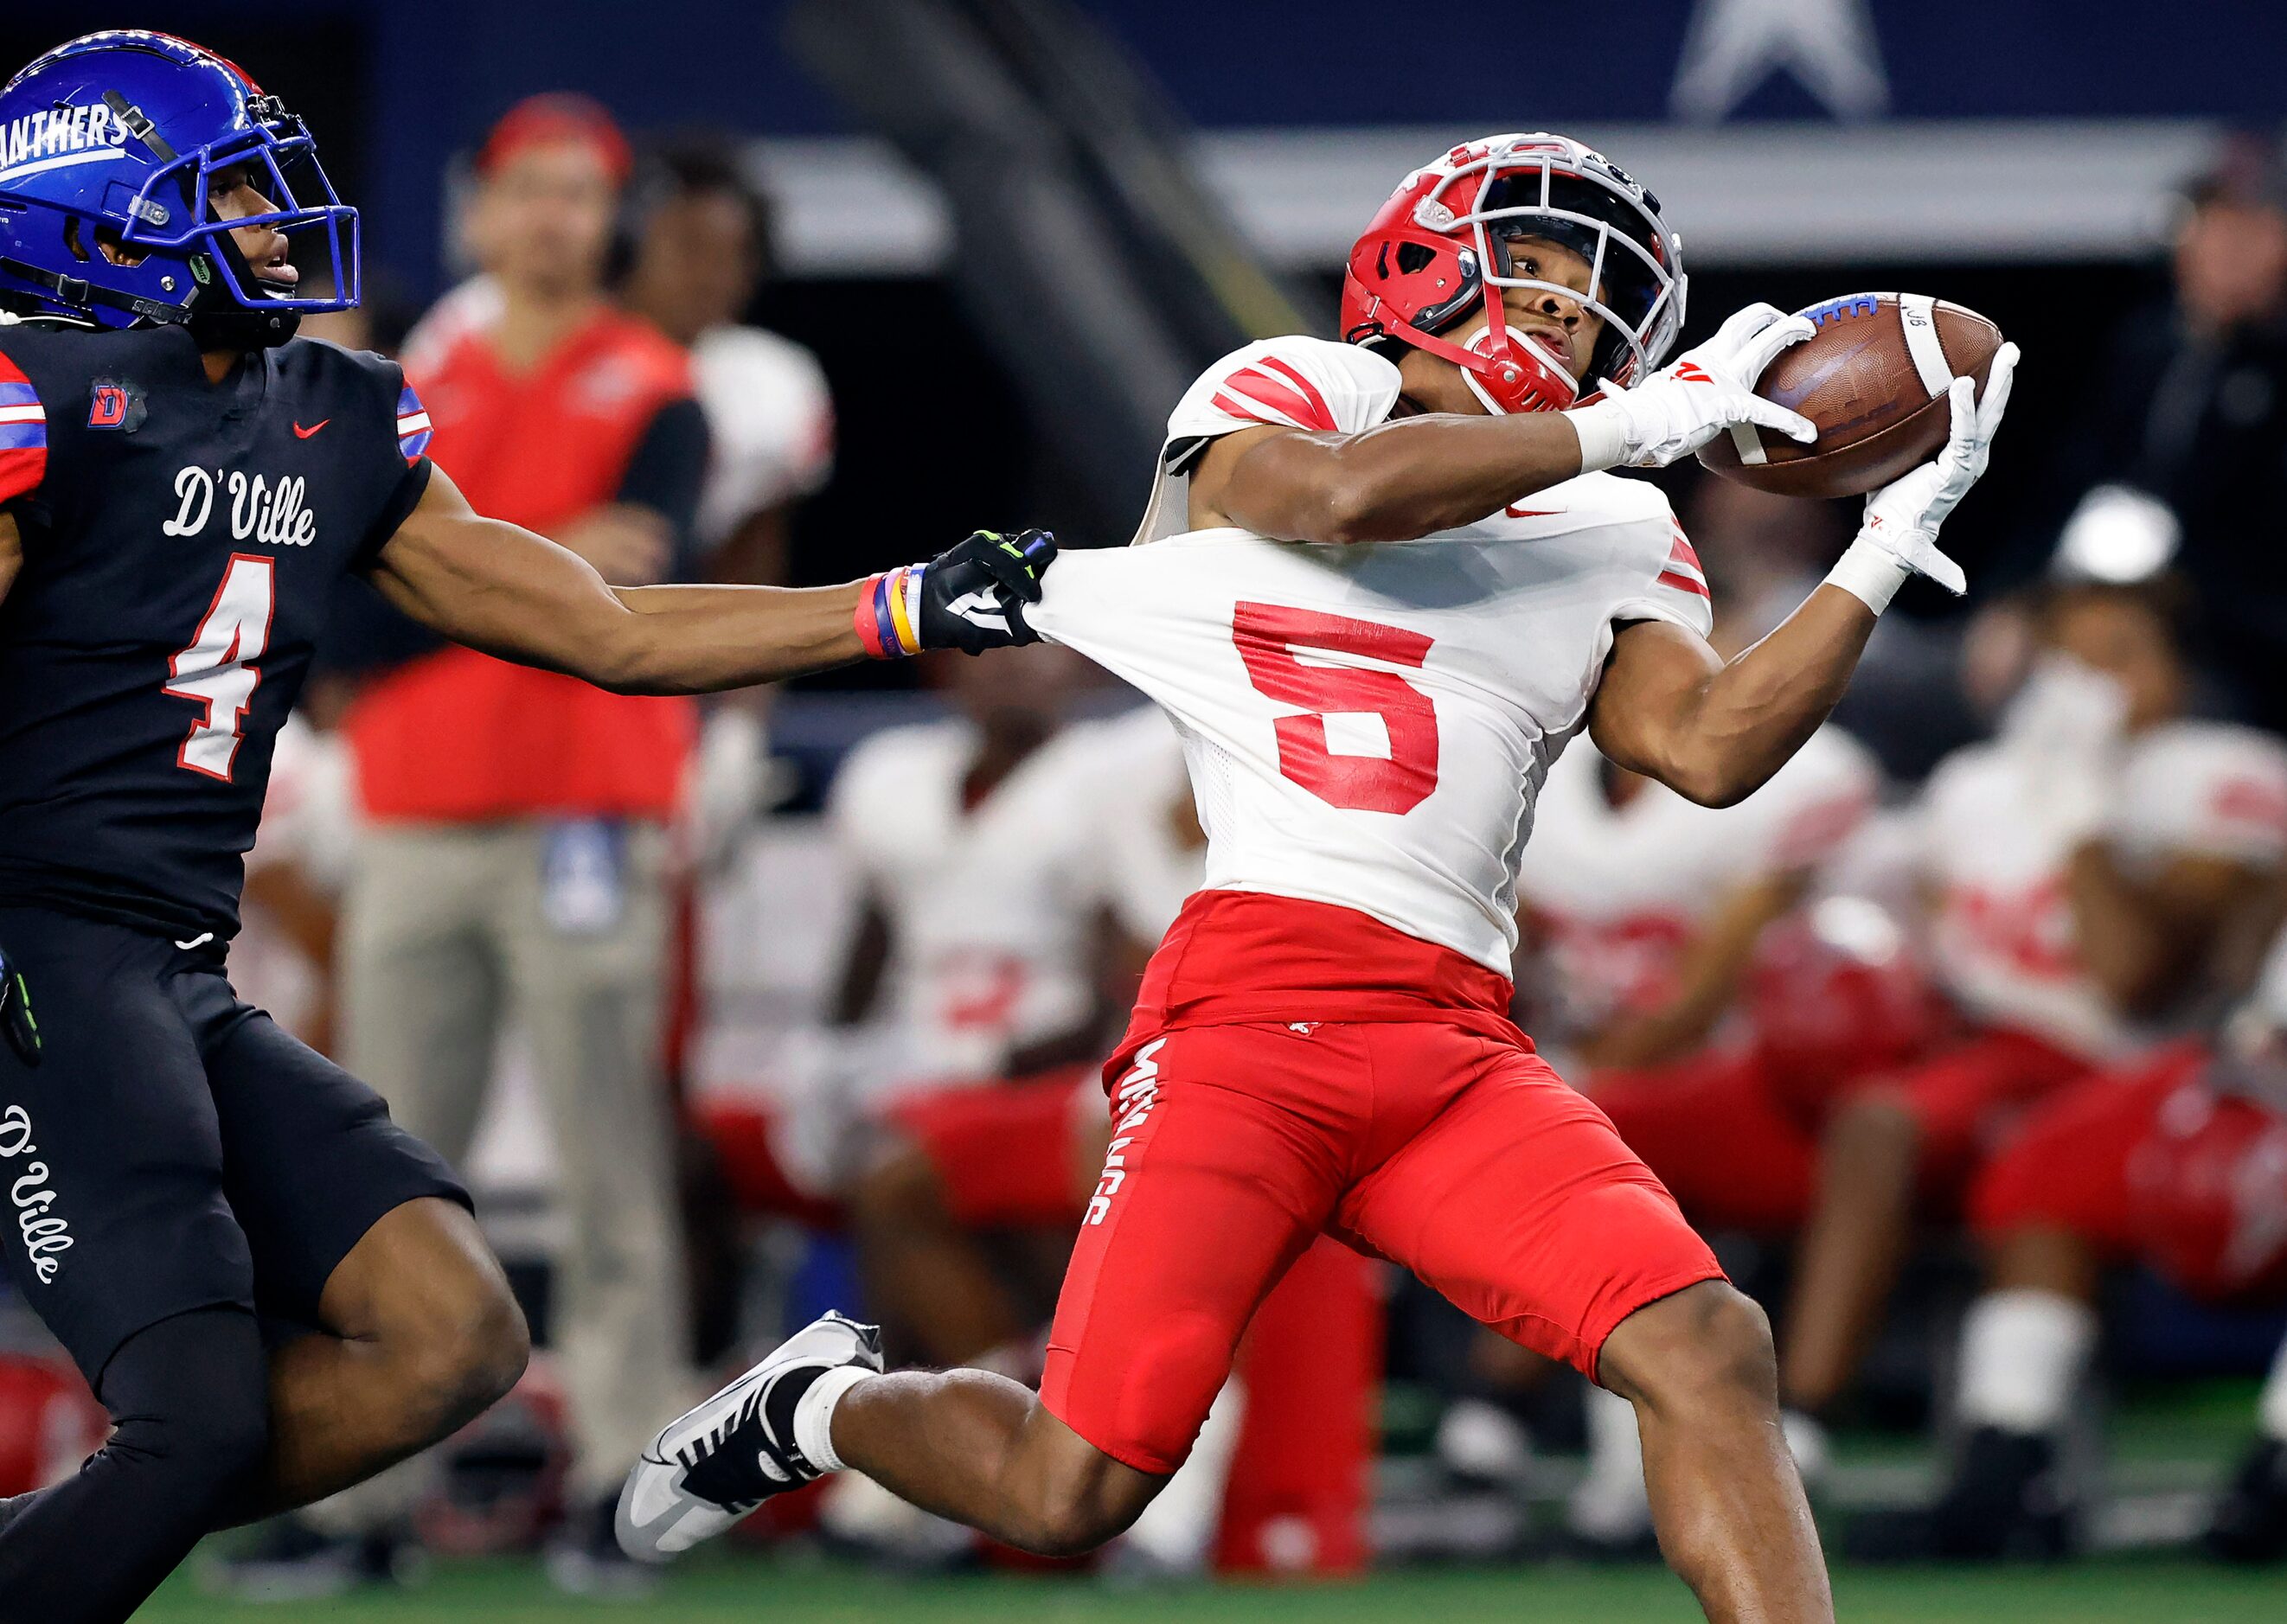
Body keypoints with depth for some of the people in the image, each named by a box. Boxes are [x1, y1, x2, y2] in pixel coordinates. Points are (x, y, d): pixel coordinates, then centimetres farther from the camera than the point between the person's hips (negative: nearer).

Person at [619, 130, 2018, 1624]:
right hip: (1256, 996, -5)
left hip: (1463, 1051, 5)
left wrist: (1882, 560, 2)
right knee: (1071, 1493, -8)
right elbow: (1345, 497, -15)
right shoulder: (1279, 398, 8)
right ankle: (822, 1409, 24)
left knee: (1709, 1352, -16)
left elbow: (1711, 748, 8)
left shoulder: (1611, 545, 21)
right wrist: (1622, 431, -8)